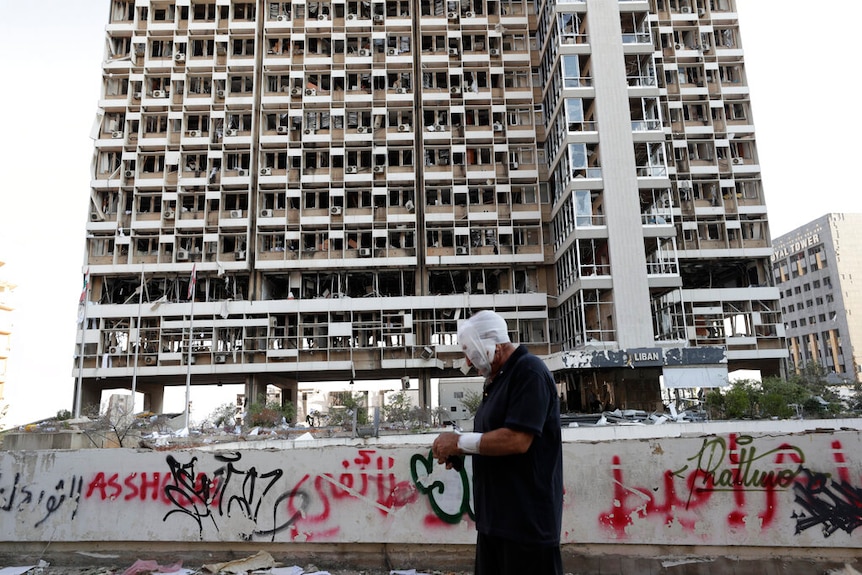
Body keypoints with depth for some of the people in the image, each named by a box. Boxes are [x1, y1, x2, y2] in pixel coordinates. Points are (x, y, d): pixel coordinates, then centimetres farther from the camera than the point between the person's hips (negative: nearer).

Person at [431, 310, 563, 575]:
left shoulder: (529, 372, -16)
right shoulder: (497, 380, 15)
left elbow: (517, 440, -25)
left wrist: (460, 441, -15)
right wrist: (458, 451, 5)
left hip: (526, 521, -9)